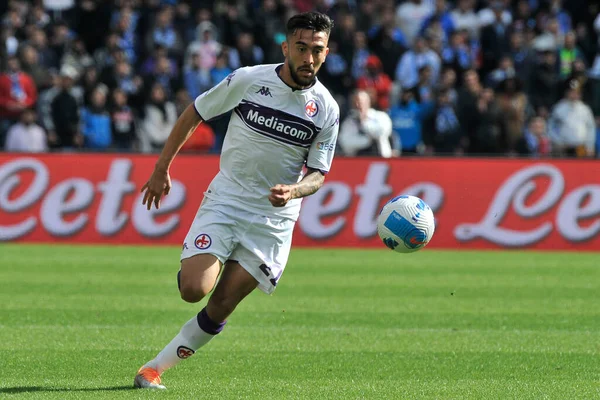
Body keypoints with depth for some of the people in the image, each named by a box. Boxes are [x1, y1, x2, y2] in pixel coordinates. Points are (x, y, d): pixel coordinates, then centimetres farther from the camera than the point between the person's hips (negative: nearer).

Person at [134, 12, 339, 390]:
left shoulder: (327, 110, -5)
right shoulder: (249, 80, -9)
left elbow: (317, 174, 1)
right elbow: (194, 114, 4)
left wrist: (294, 191, -22)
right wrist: (162, 169, 7)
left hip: (274, 218, 1)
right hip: (225, 200, -1)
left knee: (220, 309, -5)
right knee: (193, 289, -18)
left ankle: (155, 367, 9)